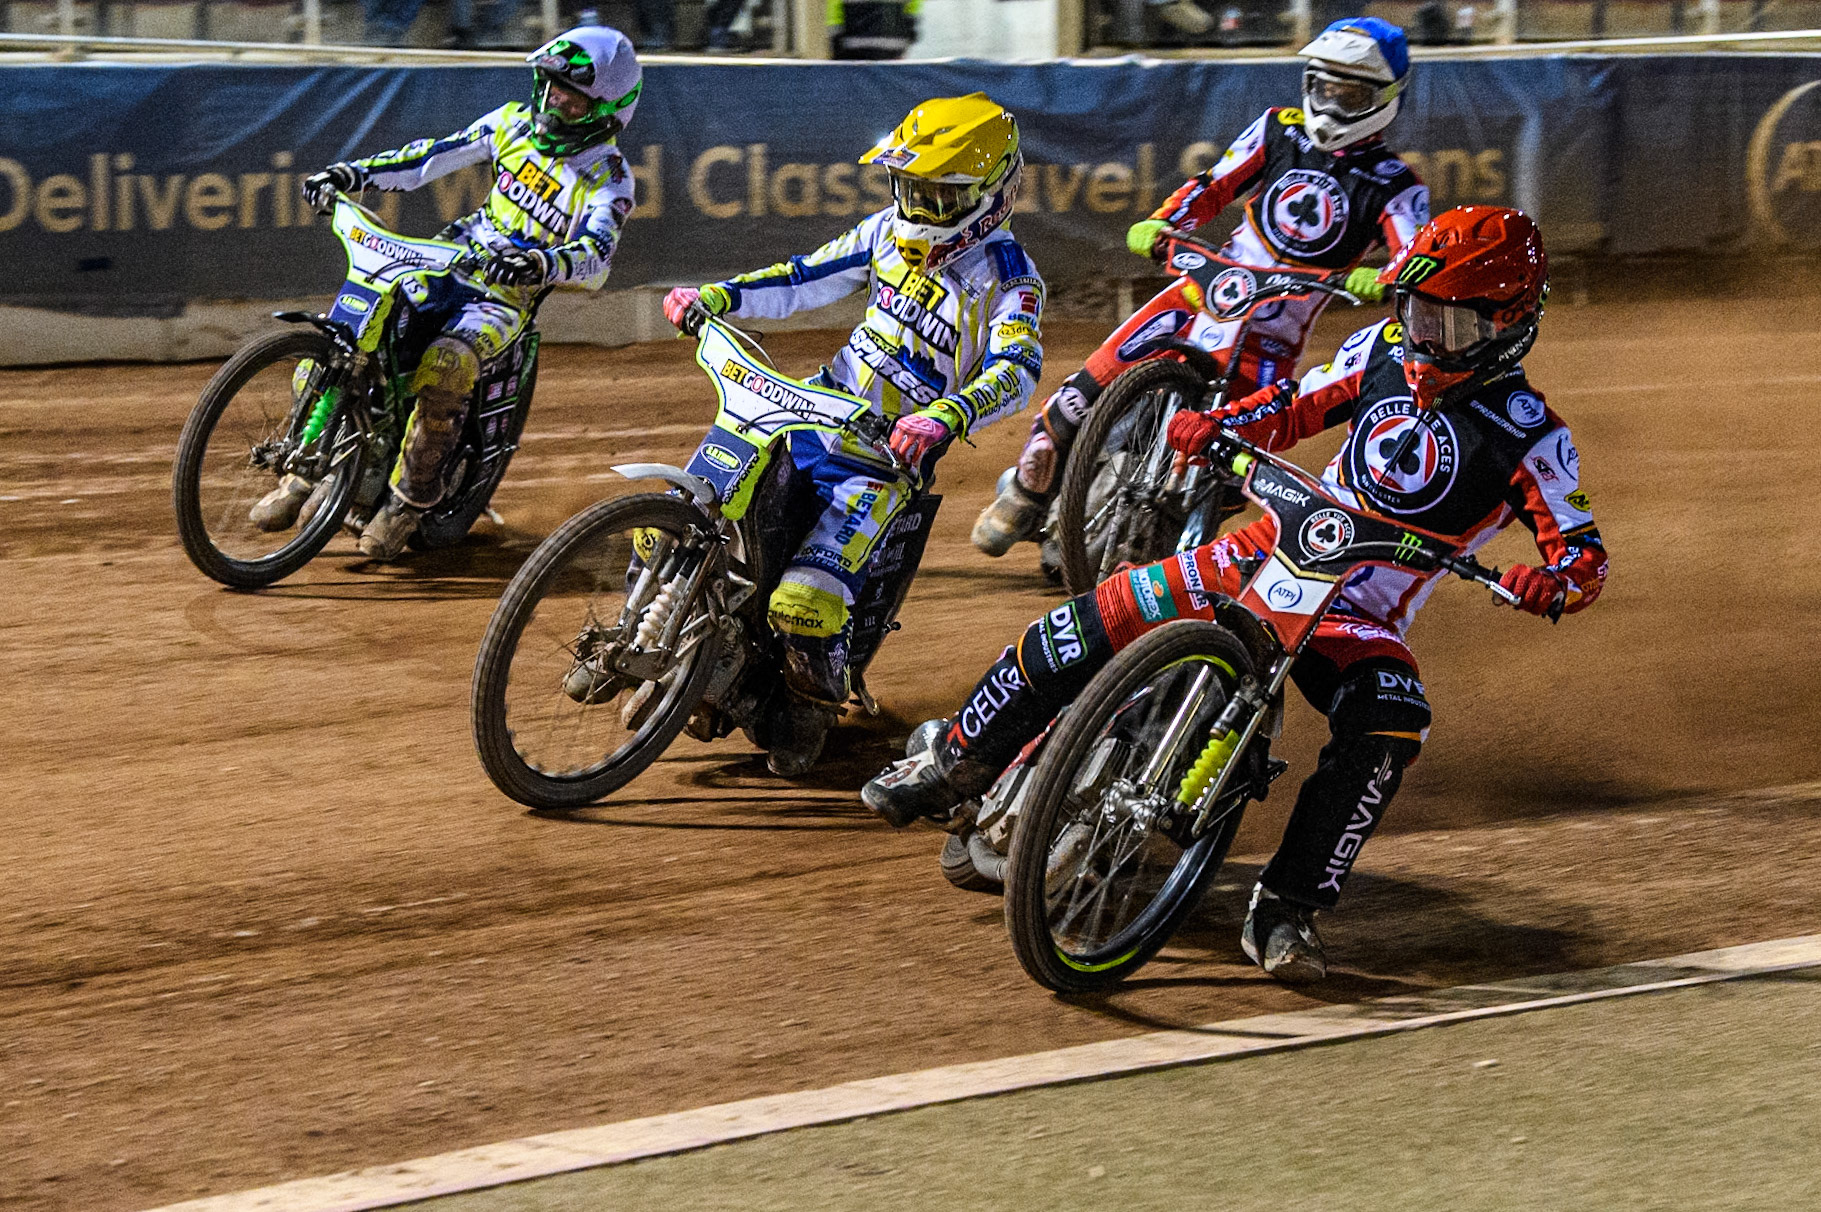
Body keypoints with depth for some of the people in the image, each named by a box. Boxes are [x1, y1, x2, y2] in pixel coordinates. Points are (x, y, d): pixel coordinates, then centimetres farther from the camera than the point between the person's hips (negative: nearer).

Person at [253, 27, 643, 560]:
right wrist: (352, 173, 1)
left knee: (446, 368, -35)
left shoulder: (608, 176, -9)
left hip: (509, 294, -5)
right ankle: (305, 471, 2)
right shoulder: (517, 122, 6)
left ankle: (409, 498, -17)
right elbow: (437, 154, 10)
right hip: (452, 261, 5)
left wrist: (541, 264, -46)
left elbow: (595, 259, -25)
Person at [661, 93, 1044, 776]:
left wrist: (945, 417, -47)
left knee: (806, 601, -23)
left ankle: (813, 705, 5)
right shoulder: (893, 232, 8)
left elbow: (1016, 369, -28)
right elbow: (808, 280, 15)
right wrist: (716, 297, 1)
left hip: (888, 453, -6)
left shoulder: (1008, 277, -12)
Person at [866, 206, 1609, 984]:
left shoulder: (1529, 436, -12)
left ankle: (1285, 913, -27)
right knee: (1086, 628, -10)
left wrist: (1549, 584, -38)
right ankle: (956, 765, 8)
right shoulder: (1386, 350, 1)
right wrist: (1216, 424, -10)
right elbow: (1297, 405, 10)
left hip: (1362, 621, -3)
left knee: (1387, 735, -35)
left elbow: (1585, 555, -14)